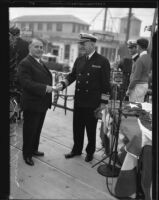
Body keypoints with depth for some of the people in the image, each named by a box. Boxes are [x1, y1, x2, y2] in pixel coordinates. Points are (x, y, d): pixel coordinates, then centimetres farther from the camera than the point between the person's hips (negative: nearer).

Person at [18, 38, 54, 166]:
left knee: (38, 129, 21)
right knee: (29, 130, 7)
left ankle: (34, 149, 38)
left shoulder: (41, 63, 14)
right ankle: (27, 154, 24)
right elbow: (26, 82, -25)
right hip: (31, 104, -8)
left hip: (42, 104, 9)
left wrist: (51, 87, 7)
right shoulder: (25, 63, -15)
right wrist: (45, 88, -29)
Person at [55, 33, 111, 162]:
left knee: (91, 129, 10)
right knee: (77, 127, 14)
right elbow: (72, 75, 13)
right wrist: (62, 84, -6)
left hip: (93, 104, -5)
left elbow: (105, 84, -8)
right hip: (79, 101, 5)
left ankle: (90, 152, 31)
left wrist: (103, 103, -10)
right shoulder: (79, 60, 9)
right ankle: (77, 150, 34)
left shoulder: (103, 62, -7)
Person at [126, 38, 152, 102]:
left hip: (138, 86, -9)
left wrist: (129, 89, -14)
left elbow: (136, 77, -21)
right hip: (145, 85, 9)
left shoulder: (140, 60, -21)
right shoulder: (149, 58, 7)